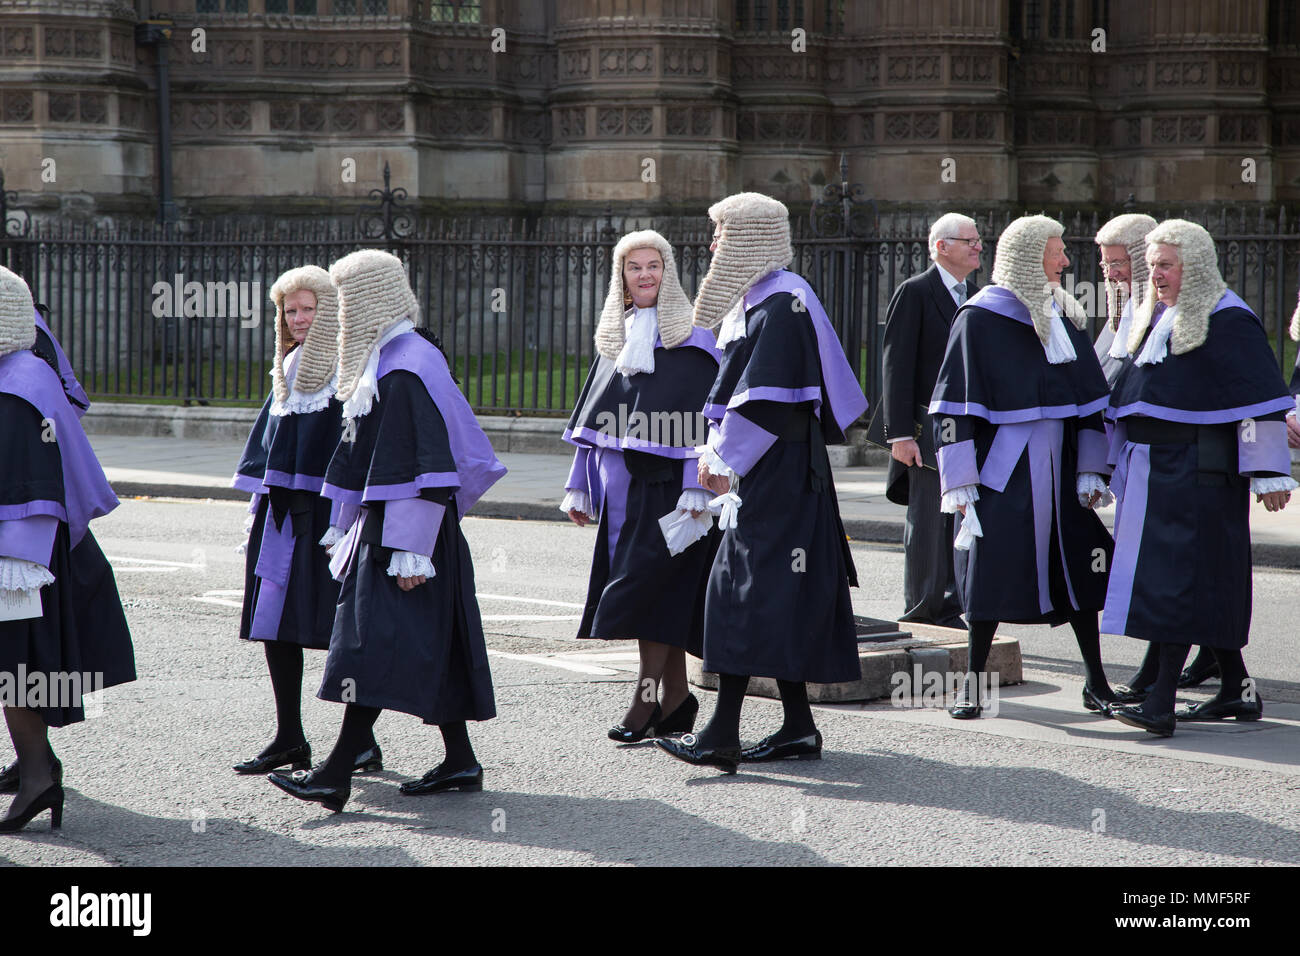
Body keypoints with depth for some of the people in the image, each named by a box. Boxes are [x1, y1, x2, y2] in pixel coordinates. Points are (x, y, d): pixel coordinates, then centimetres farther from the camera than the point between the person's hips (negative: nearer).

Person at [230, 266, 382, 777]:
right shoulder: (288, 367, 18)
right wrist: (258, 507, 19)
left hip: (324, 513, -8)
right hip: (281, 514, 8)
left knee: (334, 629, -7)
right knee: (273, 625, 6)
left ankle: (361, 741, 0)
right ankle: (289, 739, 14)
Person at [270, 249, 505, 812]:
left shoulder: (407, 370, -18)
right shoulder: (386, 360, 14)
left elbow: (426, 469, -22)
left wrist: (409, 551, -24)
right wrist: (354, 532, 25)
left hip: (403, 528, -10)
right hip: (385, 525, 10)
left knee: (375, 647, -12)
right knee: (430, 648, 13)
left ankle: (337, 774, -16)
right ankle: (459, 762, 19)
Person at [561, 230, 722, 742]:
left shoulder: (690, 339, -6)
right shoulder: (614, 338, 13)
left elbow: (702, 418, -11)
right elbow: (593, 420, 17)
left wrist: (696, 488, -19)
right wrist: (580, 487, 14)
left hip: (665, 484, -6)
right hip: (622, 487, 6)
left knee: (648, 586, -10)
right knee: (661, 596, 8)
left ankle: (647, 697, -6)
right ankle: (676, 699, 15)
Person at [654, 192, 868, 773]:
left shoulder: (781, 302, -14)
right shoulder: (755, 299, 17)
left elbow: (768, 399, -20)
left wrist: (726, 461, -16)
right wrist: (718, 454, 11)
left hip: (776, 471, -10)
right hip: (761, 472, 10)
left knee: (748, 594, -12)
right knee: (780, 603, 10)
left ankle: (722, 735, -15)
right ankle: (798, 728, 15)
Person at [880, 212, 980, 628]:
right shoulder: (914, 293, -5)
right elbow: (897, 367, -9)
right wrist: (900, 434, -15)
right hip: (928, 432, -6)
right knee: (927, 525, -2)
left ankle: (948, 610, 15)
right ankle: (921, 614, 6)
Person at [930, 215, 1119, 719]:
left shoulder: (1064, 317, 11)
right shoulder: (979, 318, -6)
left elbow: (1091, 398, 13)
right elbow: (955, 404, -7)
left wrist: (1091, 471, 6)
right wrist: (960, 483, -12)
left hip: (1057, 470, 5)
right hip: (1001, 471, -5)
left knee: (1079, 571, 5)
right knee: (989, 574, -3)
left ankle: (1096, 682, 15)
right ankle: (972, 682, 8)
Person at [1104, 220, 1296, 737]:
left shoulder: (1227, 320, -9)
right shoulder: (1154, 320, 17)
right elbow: (1132, 397, 24)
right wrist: (1120, 467, 22)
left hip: (1199, 471, -8)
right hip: (1151, 470, 8)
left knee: (1180, 579, -11)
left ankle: (1162, 703, -14)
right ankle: (1236, 690, 19)